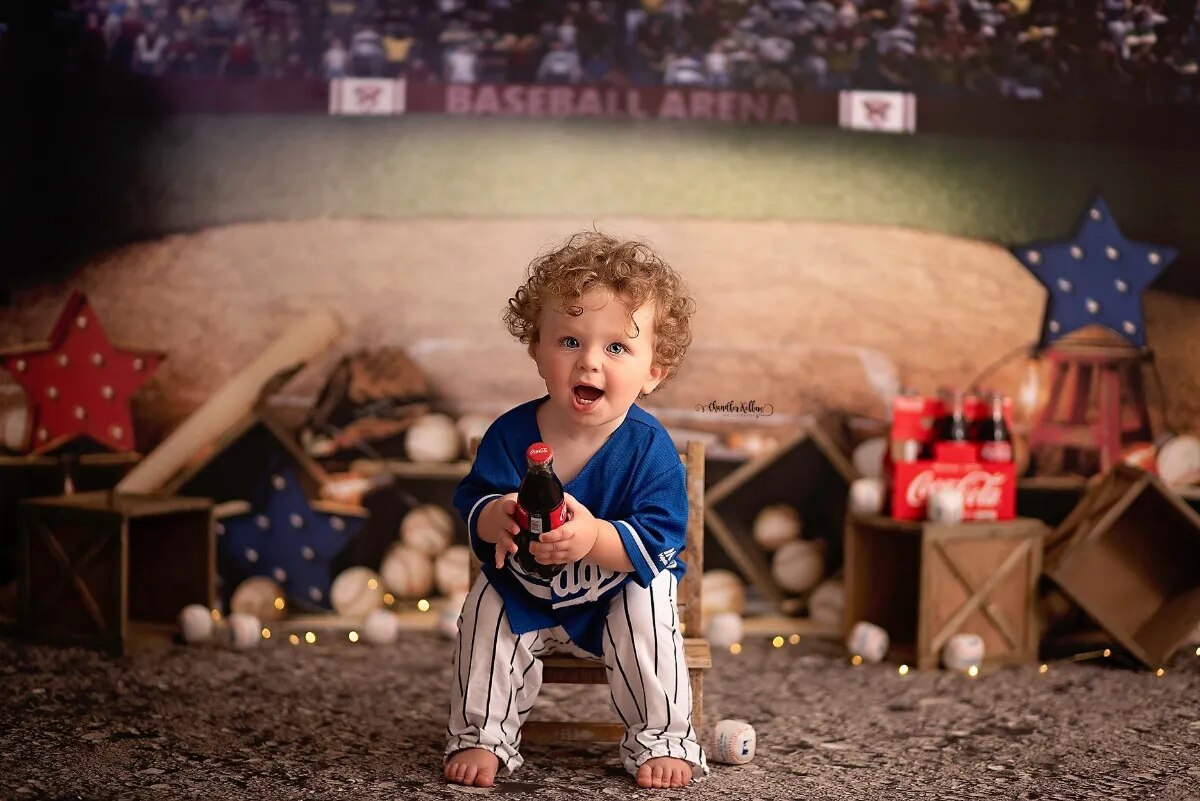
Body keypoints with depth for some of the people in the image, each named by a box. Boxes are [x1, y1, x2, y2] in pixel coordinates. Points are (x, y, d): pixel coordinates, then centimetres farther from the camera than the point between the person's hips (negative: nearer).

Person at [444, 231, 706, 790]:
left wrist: (595, 537, -48)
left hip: (622, 589, -2)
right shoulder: (511, 434, -16)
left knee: (647, 612, -28)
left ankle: (660, 737, -10)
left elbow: (657, 542, -28)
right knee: (484, 612, -20)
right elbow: (471, 500, -11)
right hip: (524, 592, 2)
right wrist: (495, 518, -36)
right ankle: (481, 734, -1)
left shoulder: (649, 448, -23)